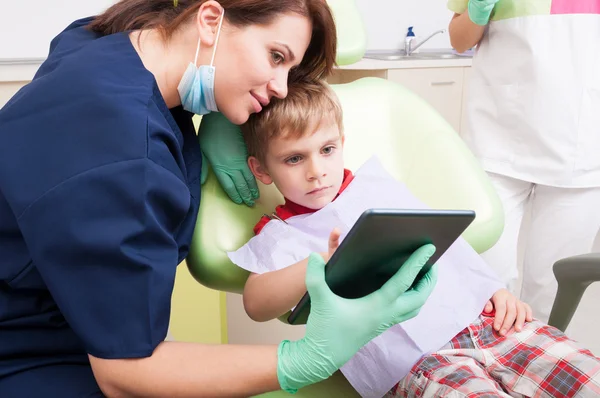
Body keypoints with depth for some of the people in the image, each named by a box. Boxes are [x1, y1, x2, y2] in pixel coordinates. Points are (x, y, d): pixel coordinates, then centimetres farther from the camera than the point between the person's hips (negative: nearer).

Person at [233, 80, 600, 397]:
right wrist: (324, 264, -30)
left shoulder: (377, 186, 19)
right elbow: (256, 304, -12)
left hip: (481, 317, 5)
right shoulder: (279, 234, 7)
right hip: (411, 361, -4)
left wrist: (495, 288, 11)